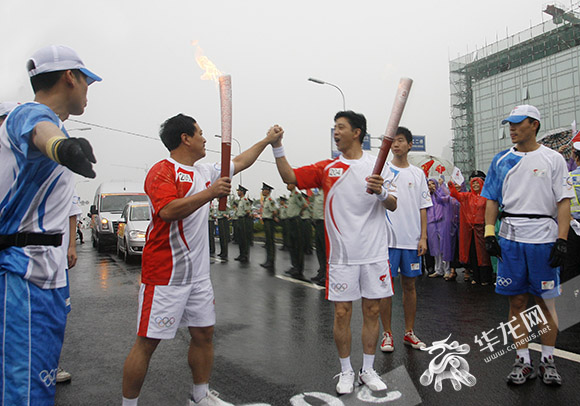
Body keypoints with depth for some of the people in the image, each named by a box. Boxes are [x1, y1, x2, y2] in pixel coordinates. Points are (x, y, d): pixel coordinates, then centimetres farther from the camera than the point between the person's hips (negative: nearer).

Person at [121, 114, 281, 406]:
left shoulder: (205, 172, 14)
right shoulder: (162, 171, -11)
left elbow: (239, 162, 28)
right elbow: (168, 211, -27)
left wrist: (267, 141, 33)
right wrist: (211, 192, -26)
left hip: (198, 273, 9)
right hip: (165, 275, -8)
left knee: (204, 333, 15)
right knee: (147, 341, 0)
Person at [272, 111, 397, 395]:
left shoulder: (377, 165, 1)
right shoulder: (327, 168, 5)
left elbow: (393, 206, -3)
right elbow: (289, 177, 0)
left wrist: (381, 192, -24)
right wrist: (277, 146, -12)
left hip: (374, 254, 0)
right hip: (341, 254, 1)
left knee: (371, 311, 10)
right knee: (342, 312, 5)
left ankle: (368, 370, 26)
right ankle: (346, 371, 23)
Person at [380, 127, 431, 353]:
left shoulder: (418, 174, 8)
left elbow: (423, 208, 8)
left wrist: (423, 238, 1)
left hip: (411, 240, 3)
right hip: (386, 238, -3)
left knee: (409, 285, 12)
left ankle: (409, 332, 24)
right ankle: (387, 334, 15)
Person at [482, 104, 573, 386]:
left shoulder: (553, 159, 1)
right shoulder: (501, 160, 9)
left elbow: (563, 202, -3)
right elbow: (492, 200, 9)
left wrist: (562, 241, -11)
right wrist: (489, 233, -1)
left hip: (543, 238, -2)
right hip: (510, 238, 2)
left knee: (546, 301, 6)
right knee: (517, 302, 6)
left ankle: (548, 361, 21)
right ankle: (523, 361, 17)